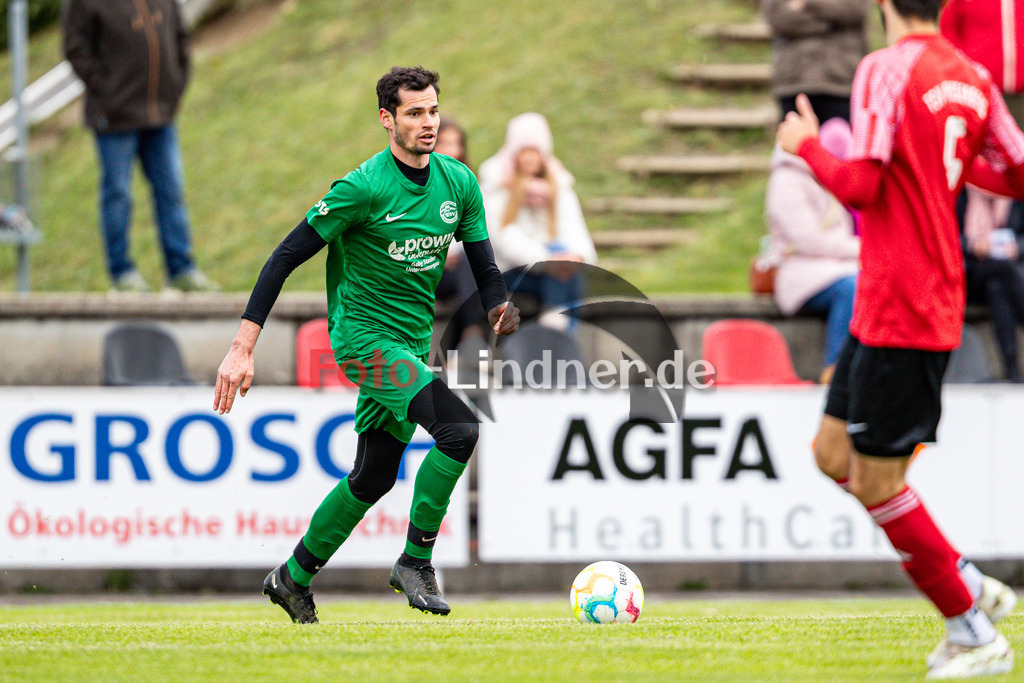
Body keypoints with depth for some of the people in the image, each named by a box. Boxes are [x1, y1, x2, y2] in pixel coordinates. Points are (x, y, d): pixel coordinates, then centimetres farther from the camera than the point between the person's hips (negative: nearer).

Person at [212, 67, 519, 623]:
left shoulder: (458, 182, 2)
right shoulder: (364, 187, -17)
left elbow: (483, 265, 7)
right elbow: (287, 257, -15)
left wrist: (498, 308, -18)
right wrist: (243, 348, -21)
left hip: (412, 342, 7)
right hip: (363, 334, -7)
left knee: (373, 478, 13)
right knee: (458, 428, -24)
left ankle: (293, 578, 30)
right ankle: (416, 561, -12)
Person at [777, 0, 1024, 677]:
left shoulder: (886, 69, -15)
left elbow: (861, 186, -20)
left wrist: (806, 146, -3)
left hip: (899, 310, -9)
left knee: (877, 482, -1)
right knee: (834, 454, 17)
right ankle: (968, 584, 19)